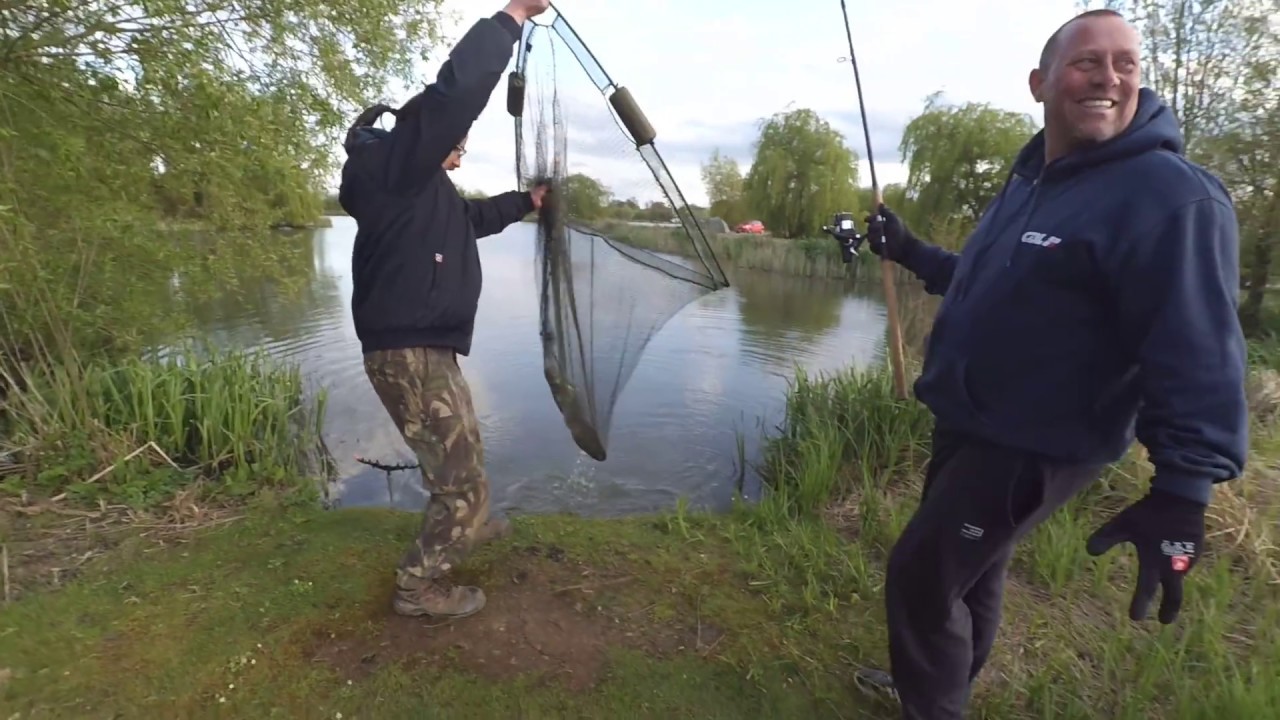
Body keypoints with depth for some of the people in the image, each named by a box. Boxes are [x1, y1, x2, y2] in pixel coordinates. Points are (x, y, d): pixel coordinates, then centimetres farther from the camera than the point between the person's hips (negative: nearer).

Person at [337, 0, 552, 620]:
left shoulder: (422, 186, 18)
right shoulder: (398, 161, -12)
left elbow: (470, 218, 37)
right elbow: (458, 90, -26)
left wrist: (526, 202, 40)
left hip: (425, 349, 11)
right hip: (408, 354, -11)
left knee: (464, 449, 28)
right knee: (463, 482, -2)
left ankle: (467, 525, 51)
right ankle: (419, 586, 17)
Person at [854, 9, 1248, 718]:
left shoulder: (1171, 196, -19)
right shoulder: (1029, 178, 10)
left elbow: (1197, 356, -24)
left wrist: (1181, 493, -29)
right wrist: (910, 251, 16)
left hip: (1035, 447, -8)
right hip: (968, 424, 9)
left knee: (920, 575, -1)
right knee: (965, 569, 23)